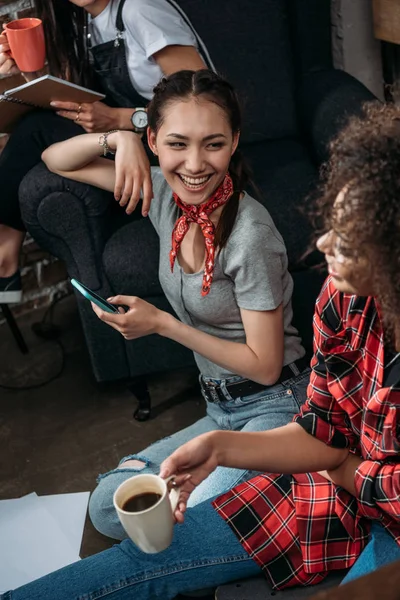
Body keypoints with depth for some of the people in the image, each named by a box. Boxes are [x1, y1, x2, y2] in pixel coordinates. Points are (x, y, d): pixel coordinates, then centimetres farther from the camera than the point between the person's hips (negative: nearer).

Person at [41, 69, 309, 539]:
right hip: (222, 411, 7)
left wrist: (162, 324, -17)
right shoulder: (164, 192, -1)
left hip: (277, 406, -7)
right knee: (108, 506, -7)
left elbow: (264, 365, -15)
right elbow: (56, 160, 11)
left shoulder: (250, 234, -21)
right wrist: (118, 139, -9)